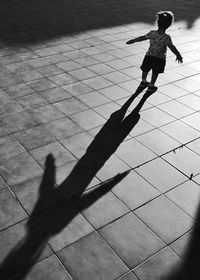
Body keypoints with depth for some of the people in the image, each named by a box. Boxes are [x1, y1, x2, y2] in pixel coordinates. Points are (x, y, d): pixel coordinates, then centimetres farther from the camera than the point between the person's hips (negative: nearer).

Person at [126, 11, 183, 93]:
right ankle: (151, 86, 24)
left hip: (149, 55, 3)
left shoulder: (152, 33, -8)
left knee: (145, 69, 22)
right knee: (155, 73, 15)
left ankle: (143, 82, 40)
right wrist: (178, 55, -20)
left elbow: (142, 38, 0)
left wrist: (132, 40, 12)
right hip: (160, 58, -2)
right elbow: (171, 47, -23)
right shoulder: (166, 37, -17)